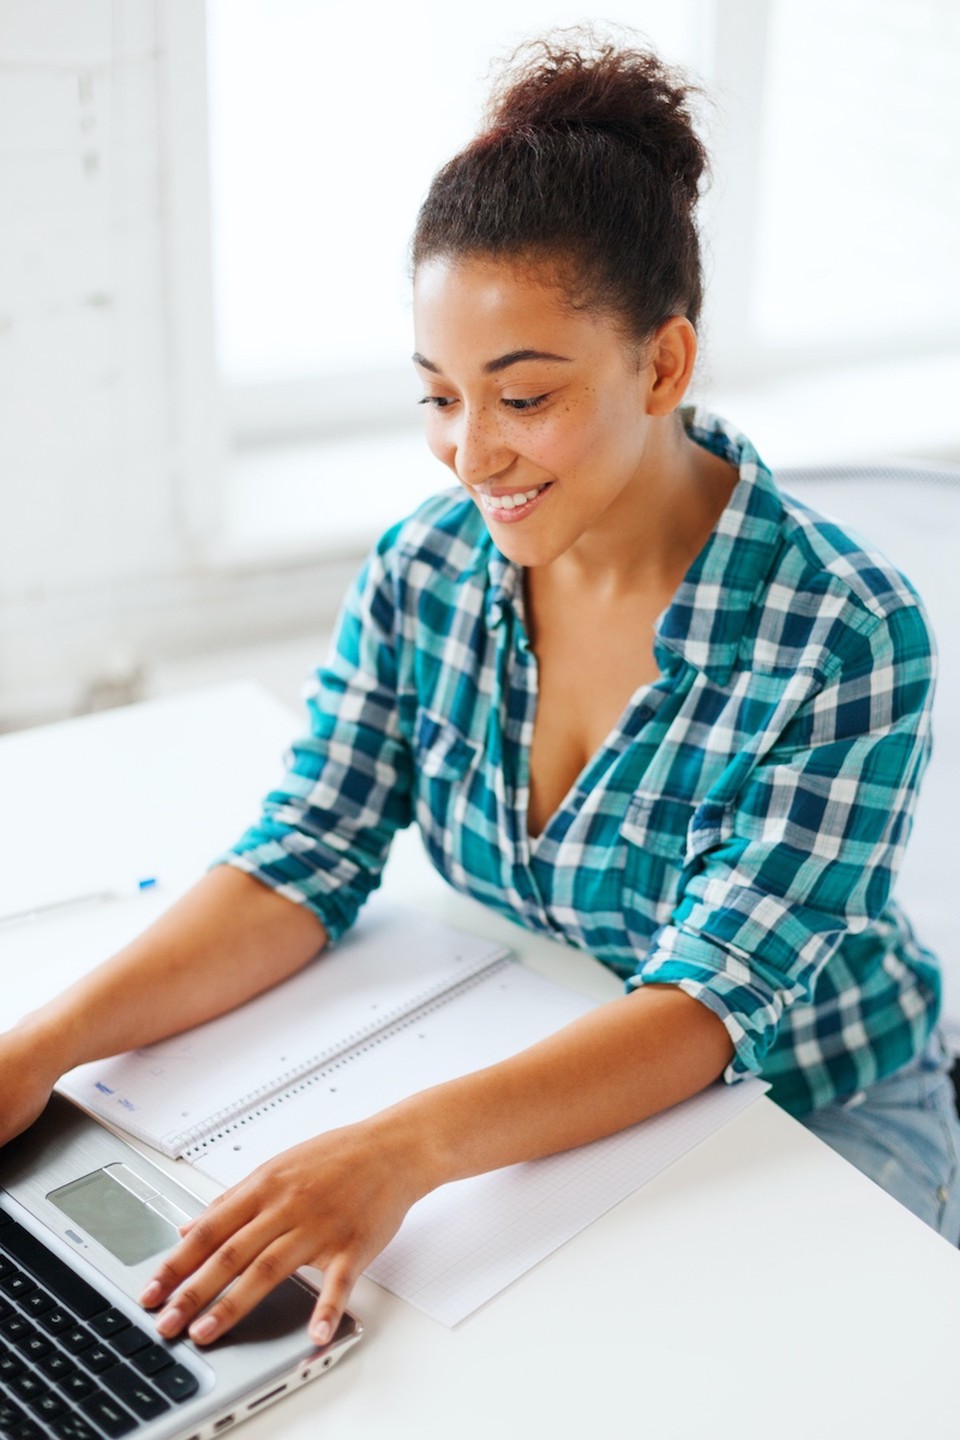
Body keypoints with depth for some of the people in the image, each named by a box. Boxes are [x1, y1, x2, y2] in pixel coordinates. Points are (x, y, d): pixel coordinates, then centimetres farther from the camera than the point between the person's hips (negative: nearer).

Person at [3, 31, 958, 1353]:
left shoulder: (848, 638, -24)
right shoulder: (421, 573, -9)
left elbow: (710, 1004, -28)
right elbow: (302, 869, -10)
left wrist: (407, 1146, -44)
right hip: (537, 1090, 3)